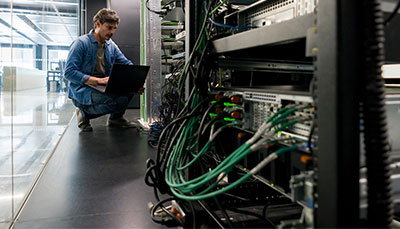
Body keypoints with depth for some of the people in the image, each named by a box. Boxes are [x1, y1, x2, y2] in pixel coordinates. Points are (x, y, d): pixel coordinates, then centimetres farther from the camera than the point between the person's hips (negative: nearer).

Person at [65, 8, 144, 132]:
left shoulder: (111, 45, 11)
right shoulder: (81, 43, -10)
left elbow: (127, 64, 5)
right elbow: (69, 73, -17)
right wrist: (98, 80, -27)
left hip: (103, 88, 7)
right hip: (81, 90, -7)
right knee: (120, 100, -28)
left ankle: (116, 118, 9)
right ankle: (85, 113, -4)